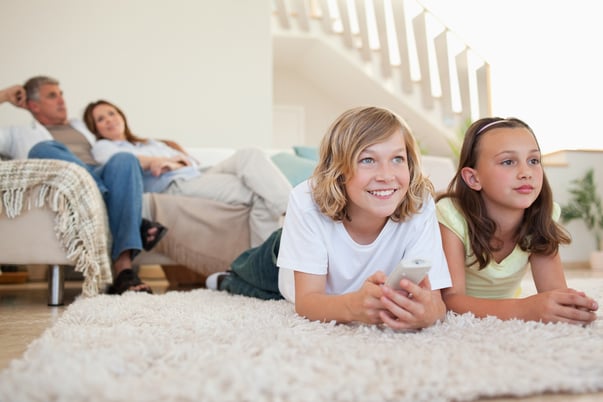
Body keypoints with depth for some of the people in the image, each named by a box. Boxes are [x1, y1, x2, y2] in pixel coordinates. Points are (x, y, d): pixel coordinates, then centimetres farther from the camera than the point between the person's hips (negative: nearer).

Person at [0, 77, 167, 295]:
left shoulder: (81, 126, 40)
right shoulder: (19, 134, 32)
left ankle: (123, 268, -47)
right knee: (44, 149, -31)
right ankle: (138, 224, -41)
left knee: (123, 159, -31)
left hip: (99, 178, 2)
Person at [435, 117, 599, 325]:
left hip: (504, 318, 4)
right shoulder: (452, 216, -26)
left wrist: (569, 304, -40)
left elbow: (554, 290, -17)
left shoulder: (541, 216, -14)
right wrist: (523, 309, -46)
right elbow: (451, 298, -32)